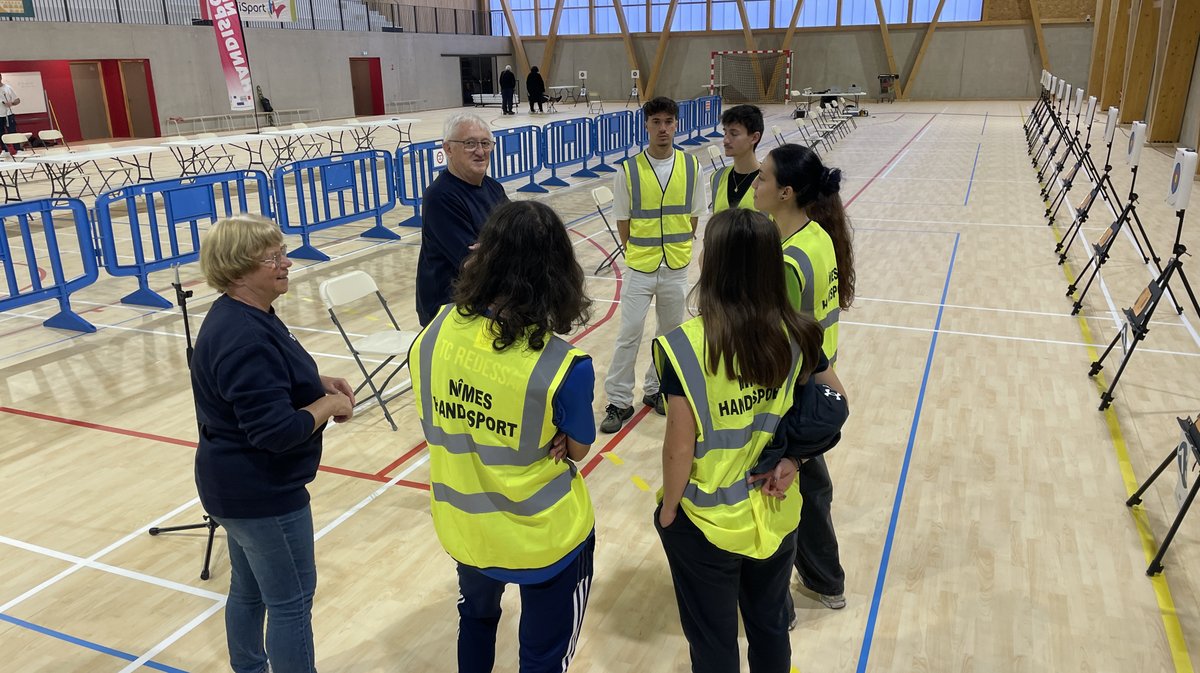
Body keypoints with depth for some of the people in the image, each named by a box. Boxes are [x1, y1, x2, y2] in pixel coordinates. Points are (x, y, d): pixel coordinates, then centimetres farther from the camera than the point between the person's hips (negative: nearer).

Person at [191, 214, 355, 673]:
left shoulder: (239, 316, 4)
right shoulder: (245, 339, -28)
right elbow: (276, 430, -31)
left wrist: (318, 383, 4)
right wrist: (329, 404, -16)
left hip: (240, 485, 10)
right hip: (263, 493, -10)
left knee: (250, 591, 24)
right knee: (291, 601, 5)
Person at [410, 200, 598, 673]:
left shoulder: (438, 330, -15)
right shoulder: (563, 368, -29)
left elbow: (433, 420, 0)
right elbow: (577, 450, -10)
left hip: (463, 524, 5)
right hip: (543, 539, -4)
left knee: (476, 616, 35)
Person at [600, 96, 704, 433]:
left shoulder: (691, 166, -3)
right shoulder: (628, 171, -9)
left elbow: (693, 217, 6)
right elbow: (623, 224, -1)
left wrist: (676, 250, 4)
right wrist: (639, 253, 2)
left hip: (676, 269, 3)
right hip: (639, 269, -2)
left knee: (671, 332, 14)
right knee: (629, 335, 1)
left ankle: (655, 390, 34)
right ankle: (619, 401, 14)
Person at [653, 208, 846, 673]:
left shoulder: (686, 345, -25)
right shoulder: (792, 334, -11)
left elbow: (678, 450, -20)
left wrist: (668, 511, -5)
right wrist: (793, 458, 1)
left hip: (706, 526, -4)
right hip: (775, 518, 4)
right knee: (770, 627, 28)